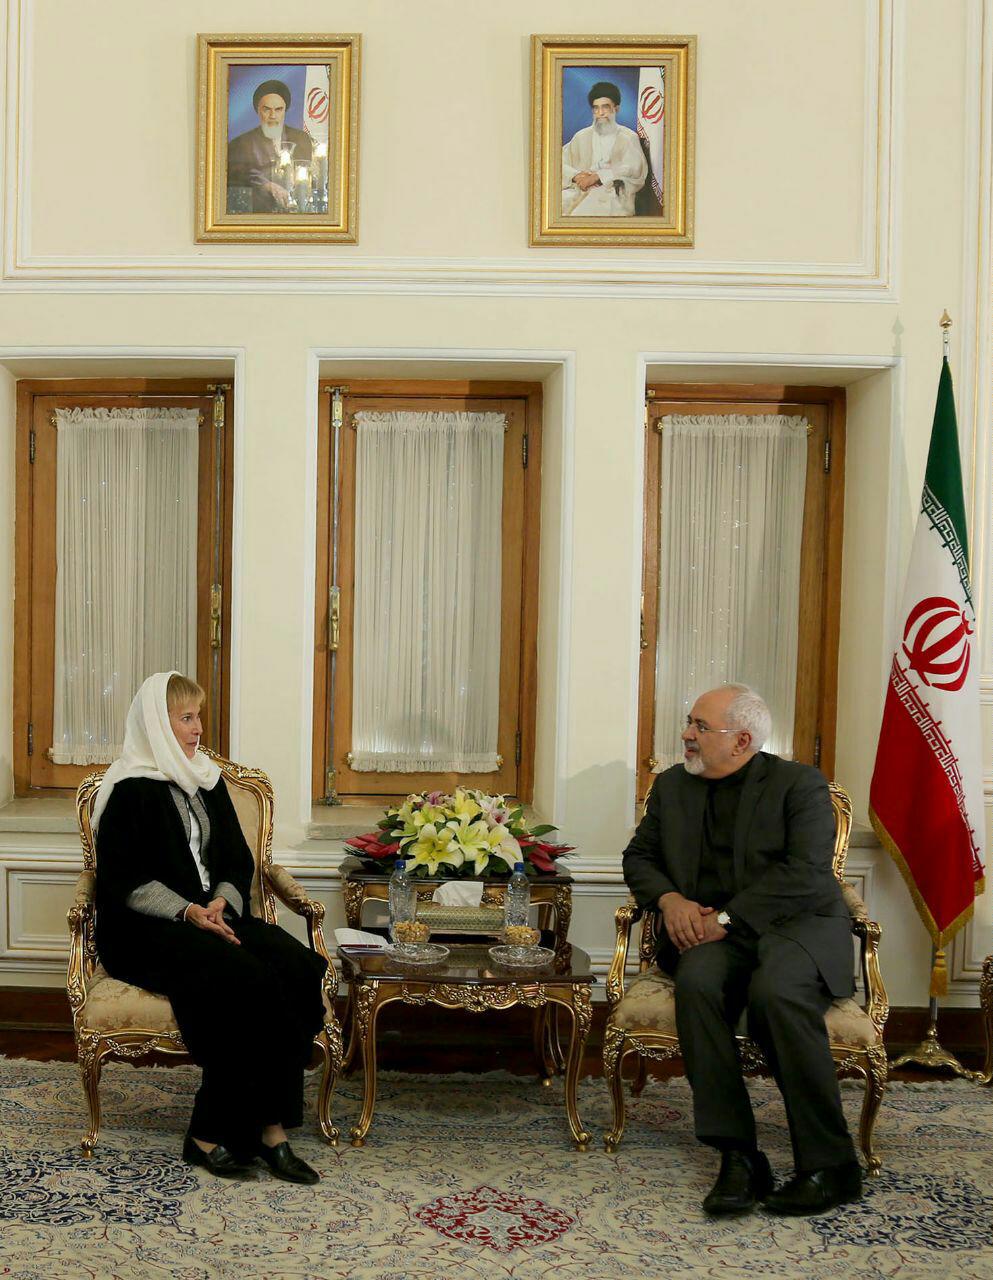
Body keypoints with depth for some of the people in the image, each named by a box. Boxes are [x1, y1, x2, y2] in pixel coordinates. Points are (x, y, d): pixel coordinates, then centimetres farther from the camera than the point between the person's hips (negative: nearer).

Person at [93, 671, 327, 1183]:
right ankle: (210, 1134, -21)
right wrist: (186, 912, -20)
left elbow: (238, 861, 16)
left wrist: (223, 902, -7)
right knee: (241, 977, -33)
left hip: (213, 914, 6)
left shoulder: (207, 781, 18)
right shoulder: (130, 790, -3)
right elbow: (121, 880, -8)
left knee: (298, 966, -23)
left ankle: (269, 1125, -23)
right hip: (142, 930, -6)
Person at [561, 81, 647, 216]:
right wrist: (576, 176, -12)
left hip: (614, 193, -3)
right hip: (581, 191, 3)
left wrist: (597, 176, -16)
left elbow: (635, 169, -6)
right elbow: (561, 162, 12)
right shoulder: (582, 136, 21)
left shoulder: (628, 137, 11)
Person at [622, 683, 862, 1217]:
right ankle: (738, 1157, -27)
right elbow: (639, 856, 21)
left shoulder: (800, 783, 0)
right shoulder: (673, 785, 18)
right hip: (713, 932, 4)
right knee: (696, 981, -32)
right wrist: (669, 898, -1)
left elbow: (804, 873, -12)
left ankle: (829, 1163, -23)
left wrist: (726, 918, -18)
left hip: (796, 924, -3)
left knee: (775, 990, -36)